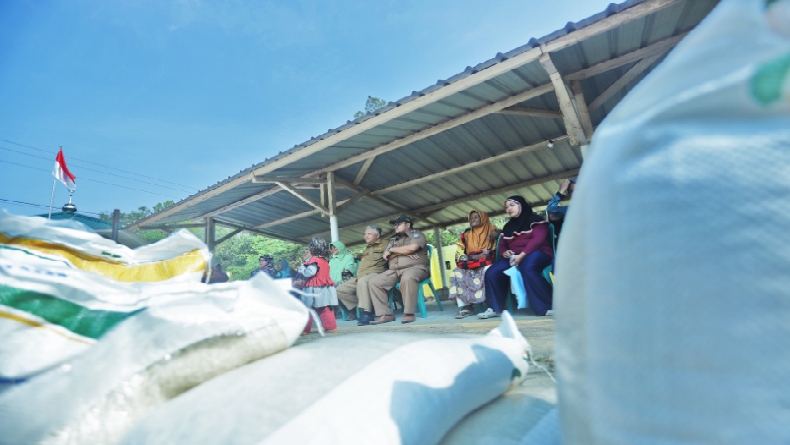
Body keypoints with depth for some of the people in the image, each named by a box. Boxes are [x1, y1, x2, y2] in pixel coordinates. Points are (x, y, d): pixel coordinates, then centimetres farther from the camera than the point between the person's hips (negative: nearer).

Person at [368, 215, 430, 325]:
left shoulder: (416, 234, 7)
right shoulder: (393, 240, 23)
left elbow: (412, 247, -14)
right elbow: (385, 256, 10)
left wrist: (392, 250, 0)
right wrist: (402, 252, -7)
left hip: (416, 268, -6)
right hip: (394, 271, 6)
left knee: (408, 278, -41)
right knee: (373, 282, -11)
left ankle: (409, 313, -29)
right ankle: (386, 314, -13)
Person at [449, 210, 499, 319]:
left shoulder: (492, 231, 10)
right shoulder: (466, 235, 15)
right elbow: (459, 255, 6)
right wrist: (473, 257, -10)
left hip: (487, 264, -3)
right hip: (470, 267, 3)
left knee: (487, 271, -36)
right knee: (457, 274, -24)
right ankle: (465, 306, -29)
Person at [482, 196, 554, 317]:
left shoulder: (535, 220, 3)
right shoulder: (508, 226, 22)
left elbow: (538, 239, -11)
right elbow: (502, 245, 21)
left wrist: (522, 255, -22)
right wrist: (505, 252, -5)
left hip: (537, 253, -5)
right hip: (514, 257, 6)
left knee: (527, 268, -40)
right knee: (491, 273, -17)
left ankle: (548, 306, -31)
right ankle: (495, 308, -7)